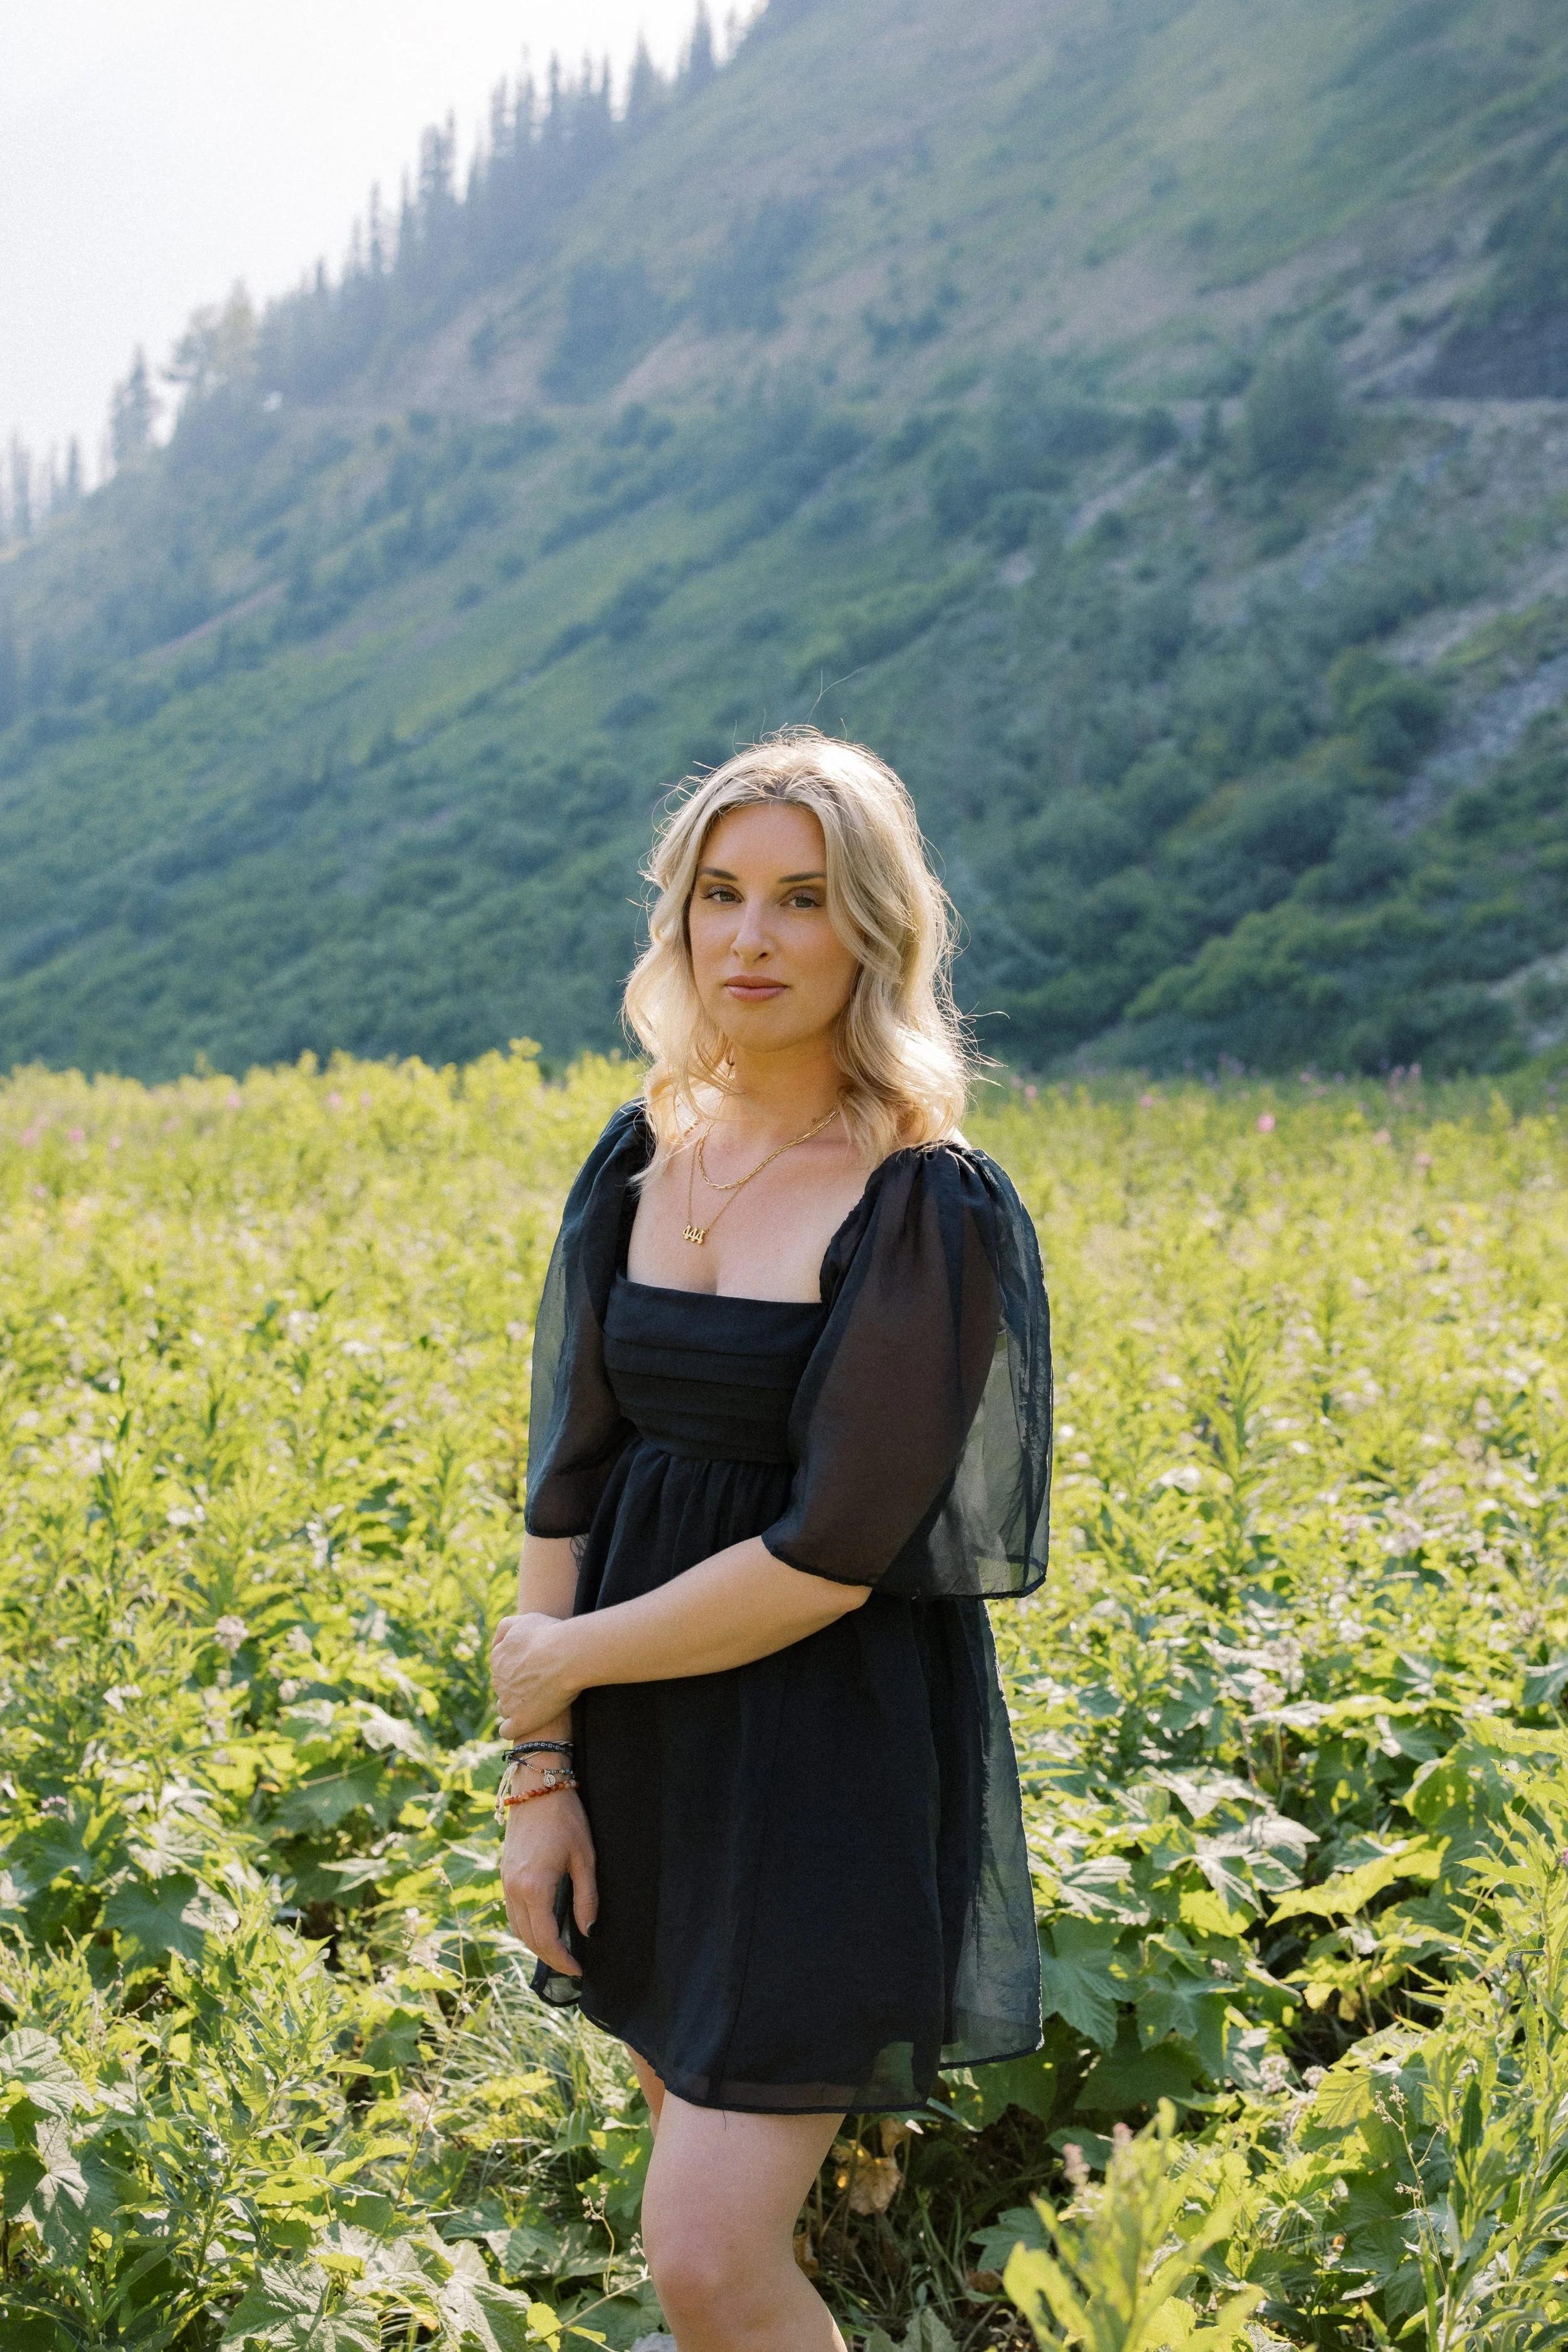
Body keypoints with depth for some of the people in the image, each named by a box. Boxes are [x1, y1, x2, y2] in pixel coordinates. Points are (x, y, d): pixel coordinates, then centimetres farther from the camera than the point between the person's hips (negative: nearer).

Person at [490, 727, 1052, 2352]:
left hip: (833, 1752, -6)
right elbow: (570, 1469, 4)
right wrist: (537, 1766, -1)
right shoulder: (643, 1157, 4)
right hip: (646, 1747, 7)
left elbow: (832, 1559, -20)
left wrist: (554, 1662, -10)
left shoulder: (930, 1209, -16)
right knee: (703, 2135, 19)